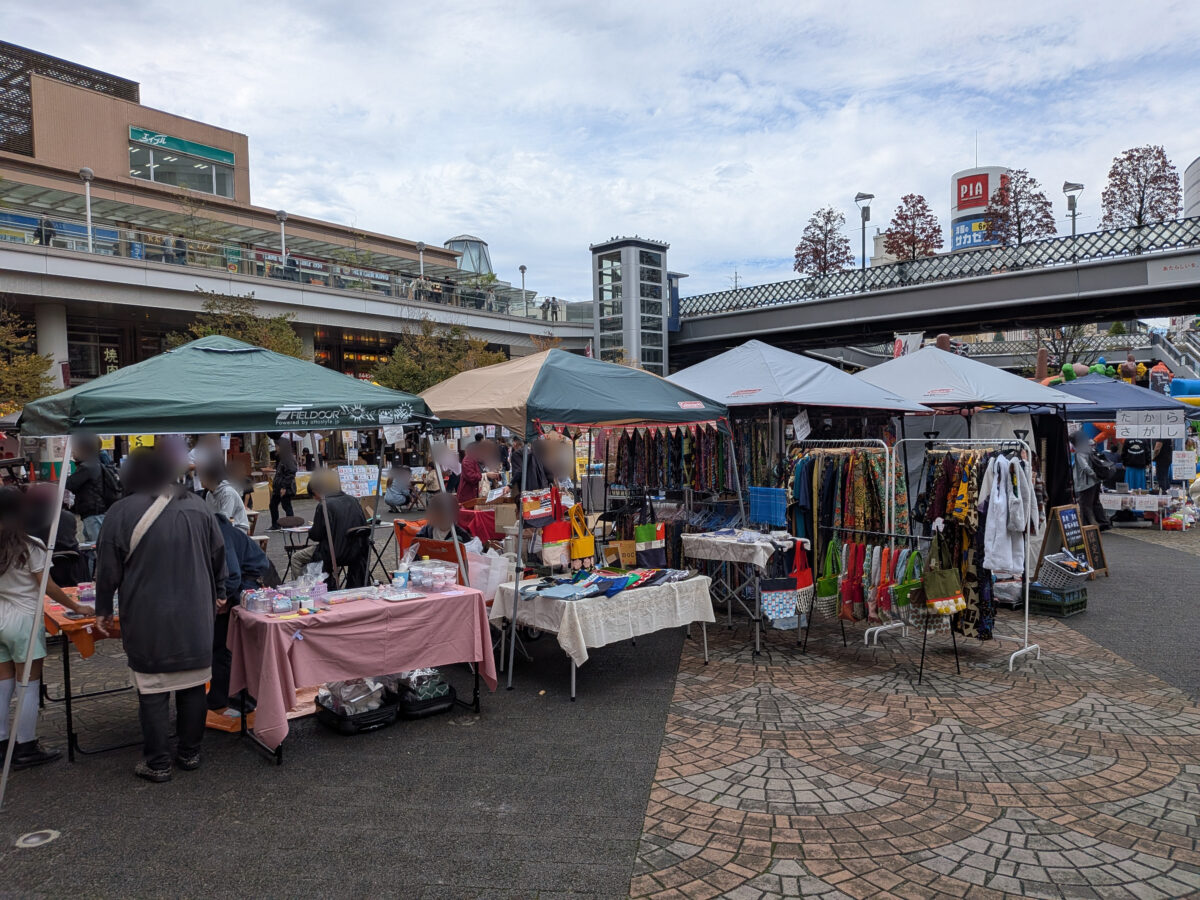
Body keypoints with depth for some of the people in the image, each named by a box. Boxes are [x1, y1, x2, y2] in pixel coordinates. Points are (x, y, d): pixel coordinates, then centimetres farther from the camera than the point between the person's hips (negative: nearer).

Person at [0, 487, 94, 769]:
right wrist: (76, 607, 1)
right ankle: (25, 749, 9)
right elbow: (48, 587, -9)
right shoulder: (31, 546, -13)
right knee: (29, 686, 4)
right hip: (24, 621, -5)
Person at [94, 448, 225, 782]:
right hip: (195, 617, 3)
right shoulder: (197, 506, 3)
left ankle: (158, 764, 12)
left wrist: (103, 610, 11)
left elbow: (108, 569, -3)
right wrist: (217, 594, 25)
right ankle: (190, 754, 23)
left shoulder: (122, 512, -7)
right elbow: (218, 555, 11)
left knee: (153, 691, 5)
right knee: (192, 685, 12)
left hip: (148, 621, -3)